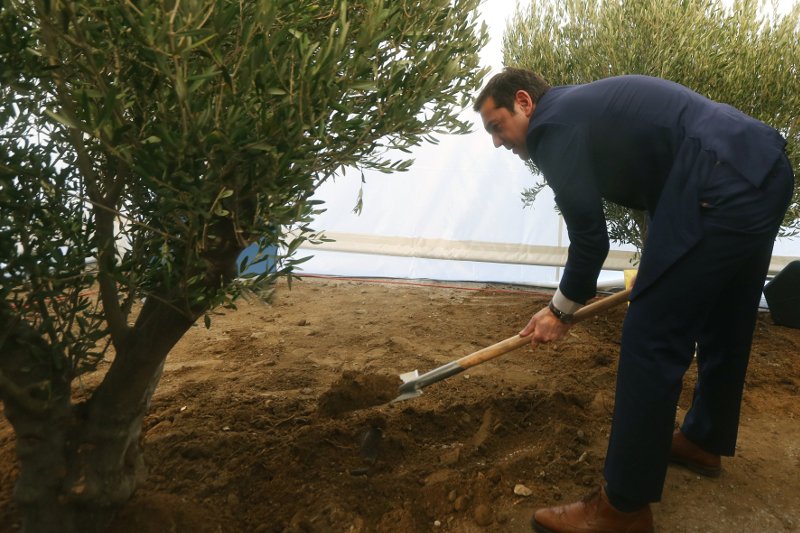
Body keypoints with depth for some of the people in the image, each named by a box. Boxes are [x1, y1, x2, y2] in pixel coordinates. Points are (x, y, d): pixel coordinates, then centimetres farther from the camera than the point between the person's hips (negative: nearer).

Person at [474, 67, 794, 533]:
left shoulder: (550, 126, -3)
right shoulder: (584, 106, 24)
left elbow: (590, 236, -3)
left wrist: (562, 309, 13)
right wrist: (663, 270, 41)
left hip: (722, 188, -11)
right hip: (767, 167, 11)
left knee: (652, 338, -5)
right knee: (725, 324, 23)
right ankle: (705, 440, 45)